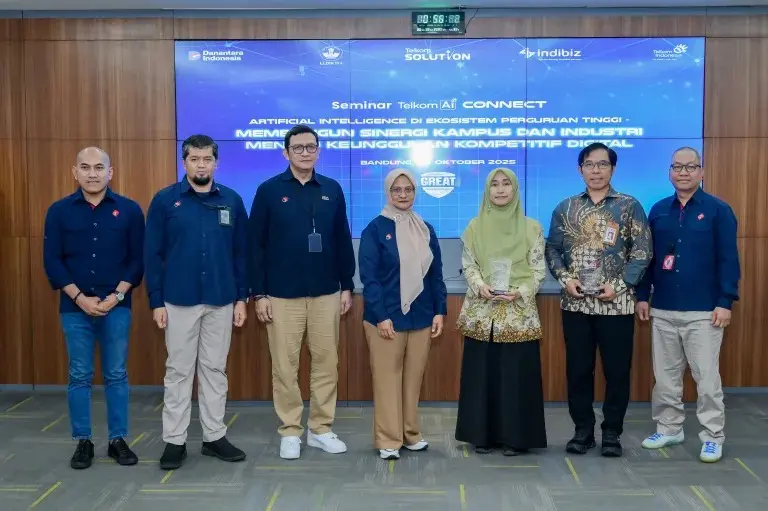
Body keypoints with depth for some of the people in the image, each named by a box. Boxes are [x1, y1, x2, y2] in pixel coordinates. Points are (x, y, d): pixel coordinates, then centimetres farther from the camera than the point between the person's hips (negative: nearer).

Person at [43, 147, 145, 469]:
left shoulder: (129, 210, 0)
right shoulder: (59, 211, 1)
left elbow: (137, 259, 0)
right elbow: (52, 261, -1)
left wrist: (116, 296, -10)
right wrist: (80, 298, -10)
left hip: (116, 307, 0)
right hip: (75, 308, 0)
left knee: (116, 376, 7)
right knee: (79, 377, 7)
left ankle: (118, 440, 17)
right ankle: (83, 442, 19)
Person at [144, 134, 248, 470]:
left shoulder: (232, 201, 3)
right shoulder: (165, 200, -2)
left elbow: (241, 253, 6)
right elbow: (153, 254, -2)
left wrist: (242, 297, 2)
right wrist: (156, 301, -6)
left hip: (221, 302, 2)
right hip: (179, 301, -2)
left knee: (215, 370, 11)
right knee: (178, 371, 6)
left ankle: (214, 437, 22)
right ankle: (174, 441, 17)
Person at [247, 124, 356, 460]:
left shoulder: (332, 190, 5)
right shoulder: (269, 191, -2)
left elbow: (343, 241, 9)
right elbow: (255, 245, -2)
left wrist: (347, 286, 6)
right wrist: (259, 294, -6)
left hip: (326, 294, 3)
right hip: (282, 295, -2)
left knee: (326, 362, 8)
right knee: (285, 366, 5)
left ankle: (321, 429, 23)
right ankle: (290, 432, 19)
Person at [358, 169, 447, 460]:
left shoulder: (426, 230, 10)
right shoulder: (375, 229, -4)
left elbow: (436, 274, 11)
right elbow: (369, 277, -9)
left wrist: (440, 311, 3)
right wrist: (380, 316, -16)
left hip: (420, 316, 4)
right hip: (386, 317, -4)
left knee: (414, 377, 11)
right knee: (387, 378, 2)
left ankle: (411, 434, 24)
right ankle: (388, 440, 11)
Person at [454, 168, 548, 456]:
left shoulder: (531, 227, 3)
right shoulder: (475, 227, 7)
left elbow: (539, 269, 1)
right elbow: (468, 265, 6)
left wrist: (520, 292, -15)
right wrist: (480, 286, -13)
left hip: (519, 312, -1)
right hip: (481, 311, 2)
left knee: (516, 373, 0)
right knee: (481, 373, 4)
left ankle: (515, 437, 11)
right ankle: (482, 435, 15)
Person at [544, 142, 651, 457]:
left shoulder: (630, 207, 0)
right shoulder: (565, 208, 8)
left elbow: (642, 252, -4)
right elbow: (552, 249, 9)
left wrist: (618, 285, -13)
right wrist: (565, 278, -8)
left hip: (616, 304, -2)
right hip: (575, 304, 2)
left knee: (617, 370, 5)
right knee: (578, 369, 8)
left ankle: (612, 433, 20)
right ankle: (583, 430, 22)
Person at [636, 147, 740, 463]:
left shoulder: (718, 210, -4)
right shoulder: (659, 210, 8)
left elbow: (728, 259, -6)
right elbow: (647, 256, 11)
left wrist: (725, 301, -12)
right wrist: (642, 295, 8)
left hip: (704, 311, -4)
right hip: (663, 310, 4)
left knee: (706, 376, 2)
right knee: (665, 375, 12)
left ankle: (713, 437, 14)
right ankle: (669, 428, 26)